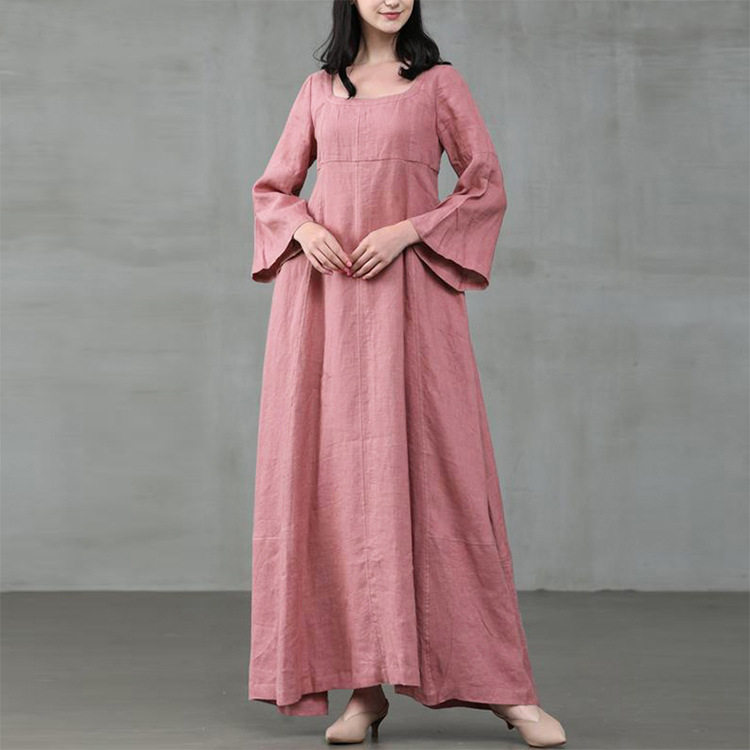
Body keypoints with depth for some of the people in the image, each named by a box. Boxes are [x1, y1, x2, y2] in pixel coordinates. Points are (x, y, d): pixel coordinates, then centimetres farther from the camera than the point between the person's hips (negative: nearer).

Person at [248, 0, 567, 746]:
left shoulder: (439, 84, 8)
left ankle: (503, 686, 0)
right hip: (322, 294, 3)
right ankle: (362, 687, 4)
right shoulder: (318, 90, 15)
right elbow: (272, 190, 17)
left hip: (408, 293, -3)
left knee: (431, 470, -7)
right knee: (334, 475, -2)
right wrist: (303, 228, -5)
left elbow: (486, 189, 4)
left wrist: (407, 229, -11)